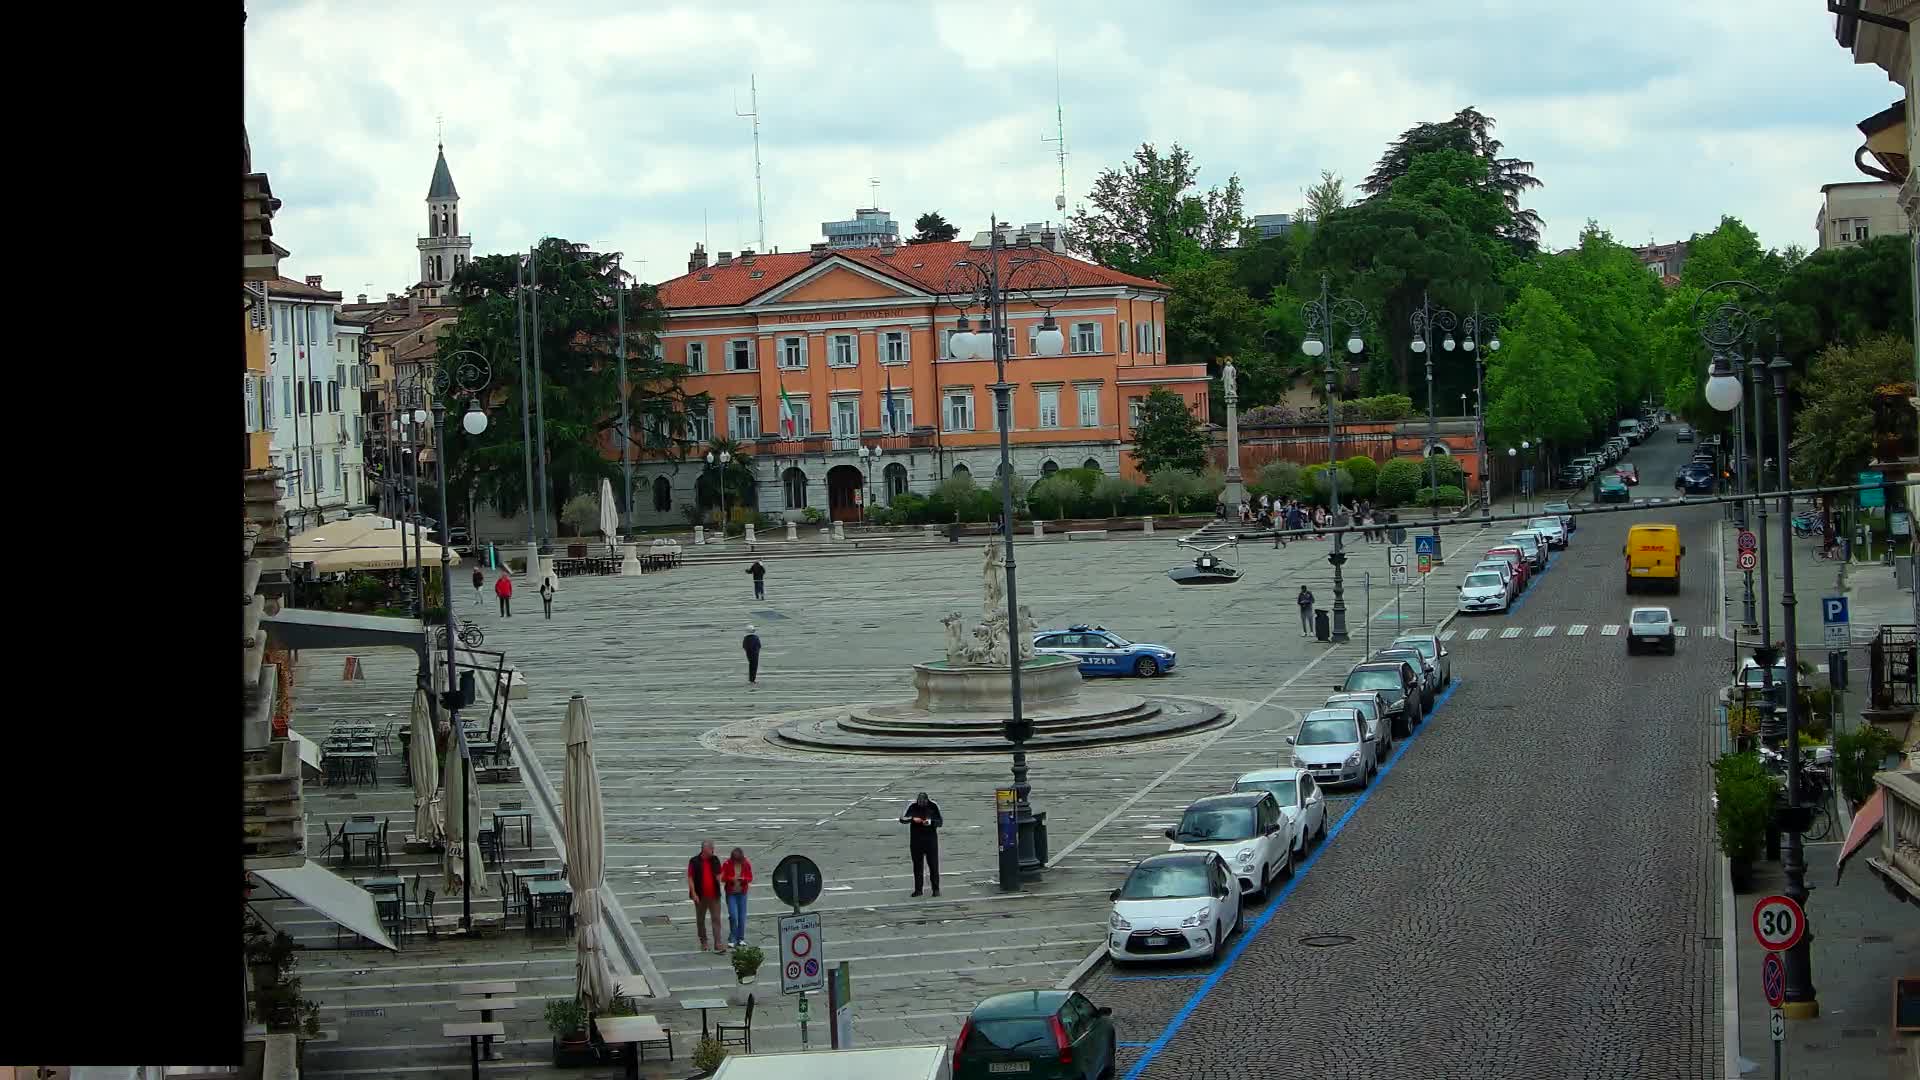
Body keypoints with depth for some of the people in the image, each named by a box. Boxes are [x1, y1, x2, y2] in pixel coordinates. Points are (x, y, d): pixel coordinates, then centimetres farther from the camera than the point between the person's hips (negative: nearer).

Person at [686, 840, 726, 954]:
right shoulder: (694, 861, -6)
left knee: (716, 919, -6)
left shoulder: (715, 860, 4)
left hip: (714, 895, 2)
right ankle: (703, 942, 25)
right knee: (700, 920, 10)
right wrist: (694, 894, -13)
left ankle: (718, 944, -9)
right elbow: (690, 878, -7)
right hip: (700, 896, -2)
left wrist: (718, 878, -9)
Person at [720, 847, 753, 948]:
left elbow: (750, 878, 3)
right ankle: (732, 939, 0)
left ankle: (740, 939, 17)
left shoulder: (746, 864, -1)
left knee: (742, 917, 4)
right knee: (733, 916, -12)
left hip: (742, 893, 2)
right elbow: (722, 878, -2)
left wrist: (743, 879, -19)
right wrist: (732, 879, -21)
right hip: (731, 893, -2)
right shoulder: (727, 864, -7)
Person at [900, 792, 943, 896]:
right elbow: (902, 819, -4)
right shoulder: (912, 806, -3)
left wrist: (930, 822, -22)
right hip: (916, 840, 1)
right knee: (917, 865, 6)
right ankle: (918, 889, 14)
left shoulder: (933, 806, -5)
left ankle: (936, 889, 4)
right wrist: (913, 819, -21)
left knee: (933, 864, -2)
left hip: (931, 839, -1)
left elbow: (940, 822, -3)